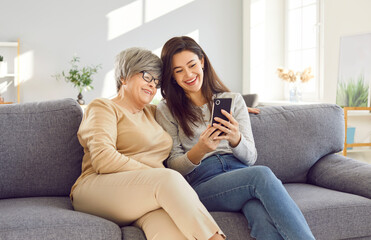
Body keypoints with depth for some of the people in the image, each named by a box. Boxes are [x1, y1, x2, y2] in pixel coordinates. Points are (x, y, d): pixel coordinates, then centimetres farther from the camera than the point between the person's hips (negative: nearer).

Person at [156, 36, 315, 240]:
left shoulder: (233, 100, 16)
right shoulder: (166, 111, 11)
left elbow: (250, 157, 11)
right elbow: (174, 166, 4)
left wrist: (235, 139, -13)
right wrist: (200, 150, -18)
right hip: (201, 183, -2)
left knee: (266, 220, -37)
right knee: (262, 175, -35)